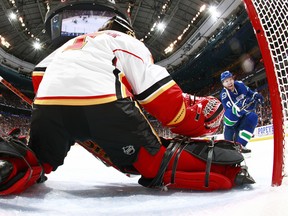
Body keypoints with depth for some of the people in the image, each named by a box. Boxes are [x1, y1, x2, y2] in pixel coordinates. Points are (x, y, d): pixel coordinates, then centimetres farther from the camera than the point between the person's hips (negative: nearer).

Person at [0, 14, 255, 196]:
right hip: (104, 104, -4)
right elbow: (157, 89, 6)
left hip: (48, 102, 5)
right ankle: (218, 164, -12)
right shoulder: (128, 42, 22)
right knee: (155, 163, 6)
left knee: (36, 162, 25)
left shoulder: (71, 43, 39)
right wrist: (191, 125, 12)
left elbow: (39, 76, 33)